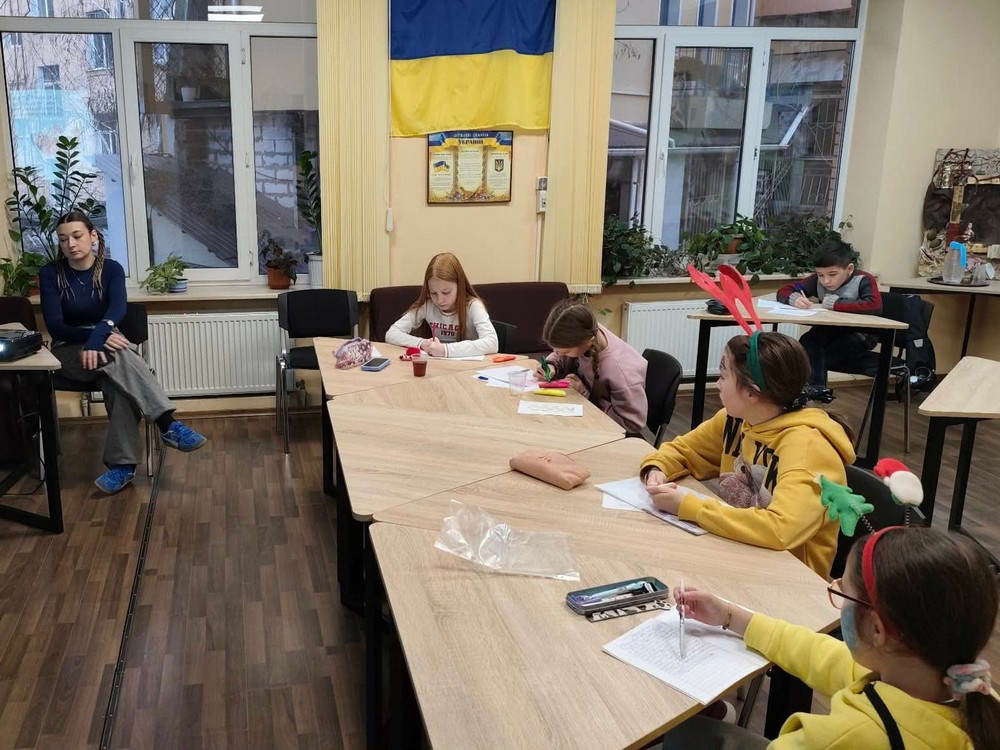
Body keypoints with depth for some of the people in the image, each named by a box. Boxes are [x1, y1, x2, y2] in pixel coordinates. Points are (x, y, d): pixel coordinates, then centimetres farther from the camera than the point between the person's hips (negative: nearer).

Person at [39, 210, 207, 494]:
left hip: (105, 343, 2)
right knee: (116, 356, -35)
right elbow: (55, 326, -13)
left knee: (116, 381, -35)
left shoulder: (111, 269, -3)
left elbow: (117, 308, -22)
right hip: (70, 350, -2)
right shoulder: (50, 274, -5)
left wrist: (97, 337, -43)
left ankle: (122, 464, -39)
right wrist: (98, 337, -31)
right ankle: (168, 424, -45)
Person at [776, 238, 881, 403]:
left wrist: (836, 303, -27)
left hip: (857, 338, -4)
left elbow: (875, 306, -34)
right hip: (827, 333, 4)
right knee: (808, 340, -29)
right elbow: (784, 291, -2)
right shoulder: (817, 280, -1)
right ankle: (817, 389, -24)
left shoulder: (864, 281, -14)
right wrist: (794, 298, -26)